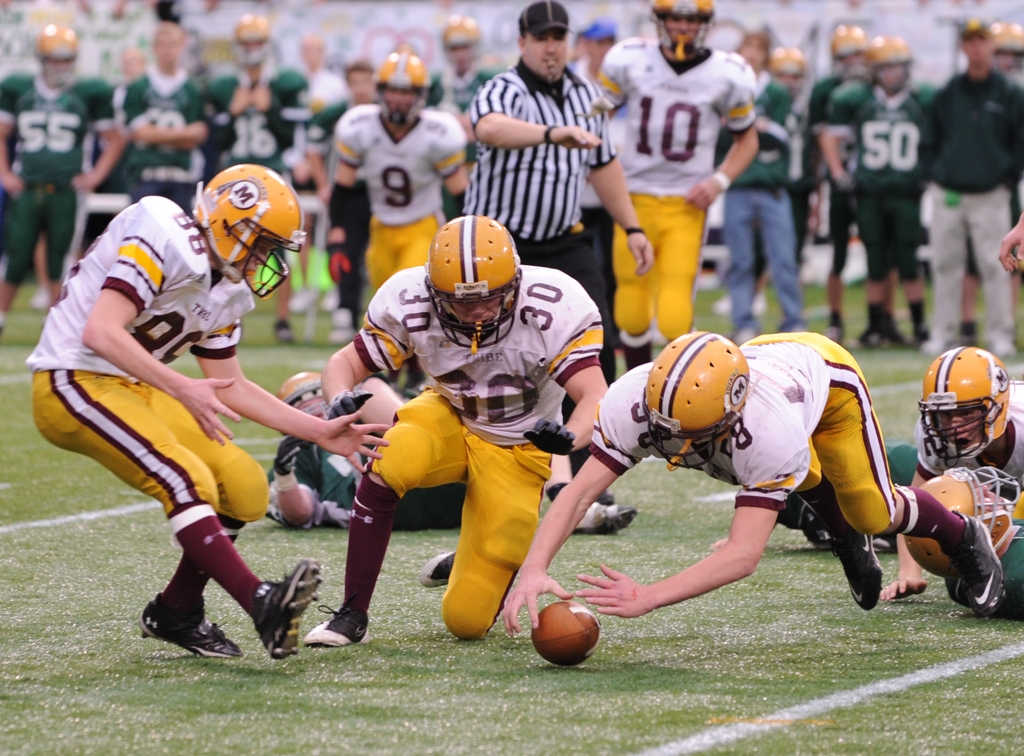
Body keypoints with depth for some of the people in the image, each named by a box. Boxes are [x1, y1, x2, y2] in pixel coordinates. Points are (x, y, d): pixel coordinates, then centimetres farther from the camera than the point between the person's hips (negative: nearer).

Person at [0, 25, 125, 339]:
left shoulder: (88, 94, 2)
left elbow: (114, 140, 11)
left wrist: (95, 176, 2)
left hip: (64, 191, -1)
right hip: (26, 190, 1)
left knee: (59, 260, 2)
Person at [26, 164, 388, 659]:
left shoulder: (226, 293, 10)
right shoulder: (166, 245, -19)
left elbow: (231, 389, 17)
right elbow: (100, 333, -29)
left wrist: (321, 433, 11)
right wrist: (183, 390, -34)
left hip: (134, 390, 9)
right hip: (75, 382, -9)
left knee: (244, 488, 2)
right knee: (187, 482, -26)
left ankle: (175, 613, 16)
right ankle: (263, 605, -34)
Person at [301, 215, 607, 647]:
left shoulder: (553, 307, -28)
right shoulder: (409, 301, -22)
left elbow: (595, 397, -31)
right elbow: (346, 363, -13)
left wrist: (570, 437, -54)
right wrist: (341, 401, -38)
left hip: (518, 449, -1)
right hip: (450, 419, 1)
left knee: (468, 620, -7)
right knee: (383, 468, -37)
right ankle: (352, 616, -20)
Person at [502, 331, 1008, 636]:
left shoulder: (768, 433, -52)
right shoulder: (635, 401, -42)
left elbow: (743, 555, -54)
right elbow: (579, 491, -44)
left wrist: (646, 599, -63)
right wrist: (534, 571, -59)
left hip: (825, 373, -4)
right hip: (766, 353, 4)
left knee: (873, 516, 7)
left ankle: (963, 538, 38)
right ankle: (848, 541, 31)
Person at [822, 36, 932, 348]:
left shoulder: (923, 102, 0)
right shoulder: (857, 99, 2)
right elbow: (831, 137, 13)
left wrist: (932, 174, 2)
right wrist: (838, 172, 4)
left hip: (906, 193, -1)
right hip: (869, 193, 1)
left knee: (908, 263, -3)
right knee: (876, 265, 5)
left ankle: (920, 326, 5)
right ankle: (876, 325, 14)